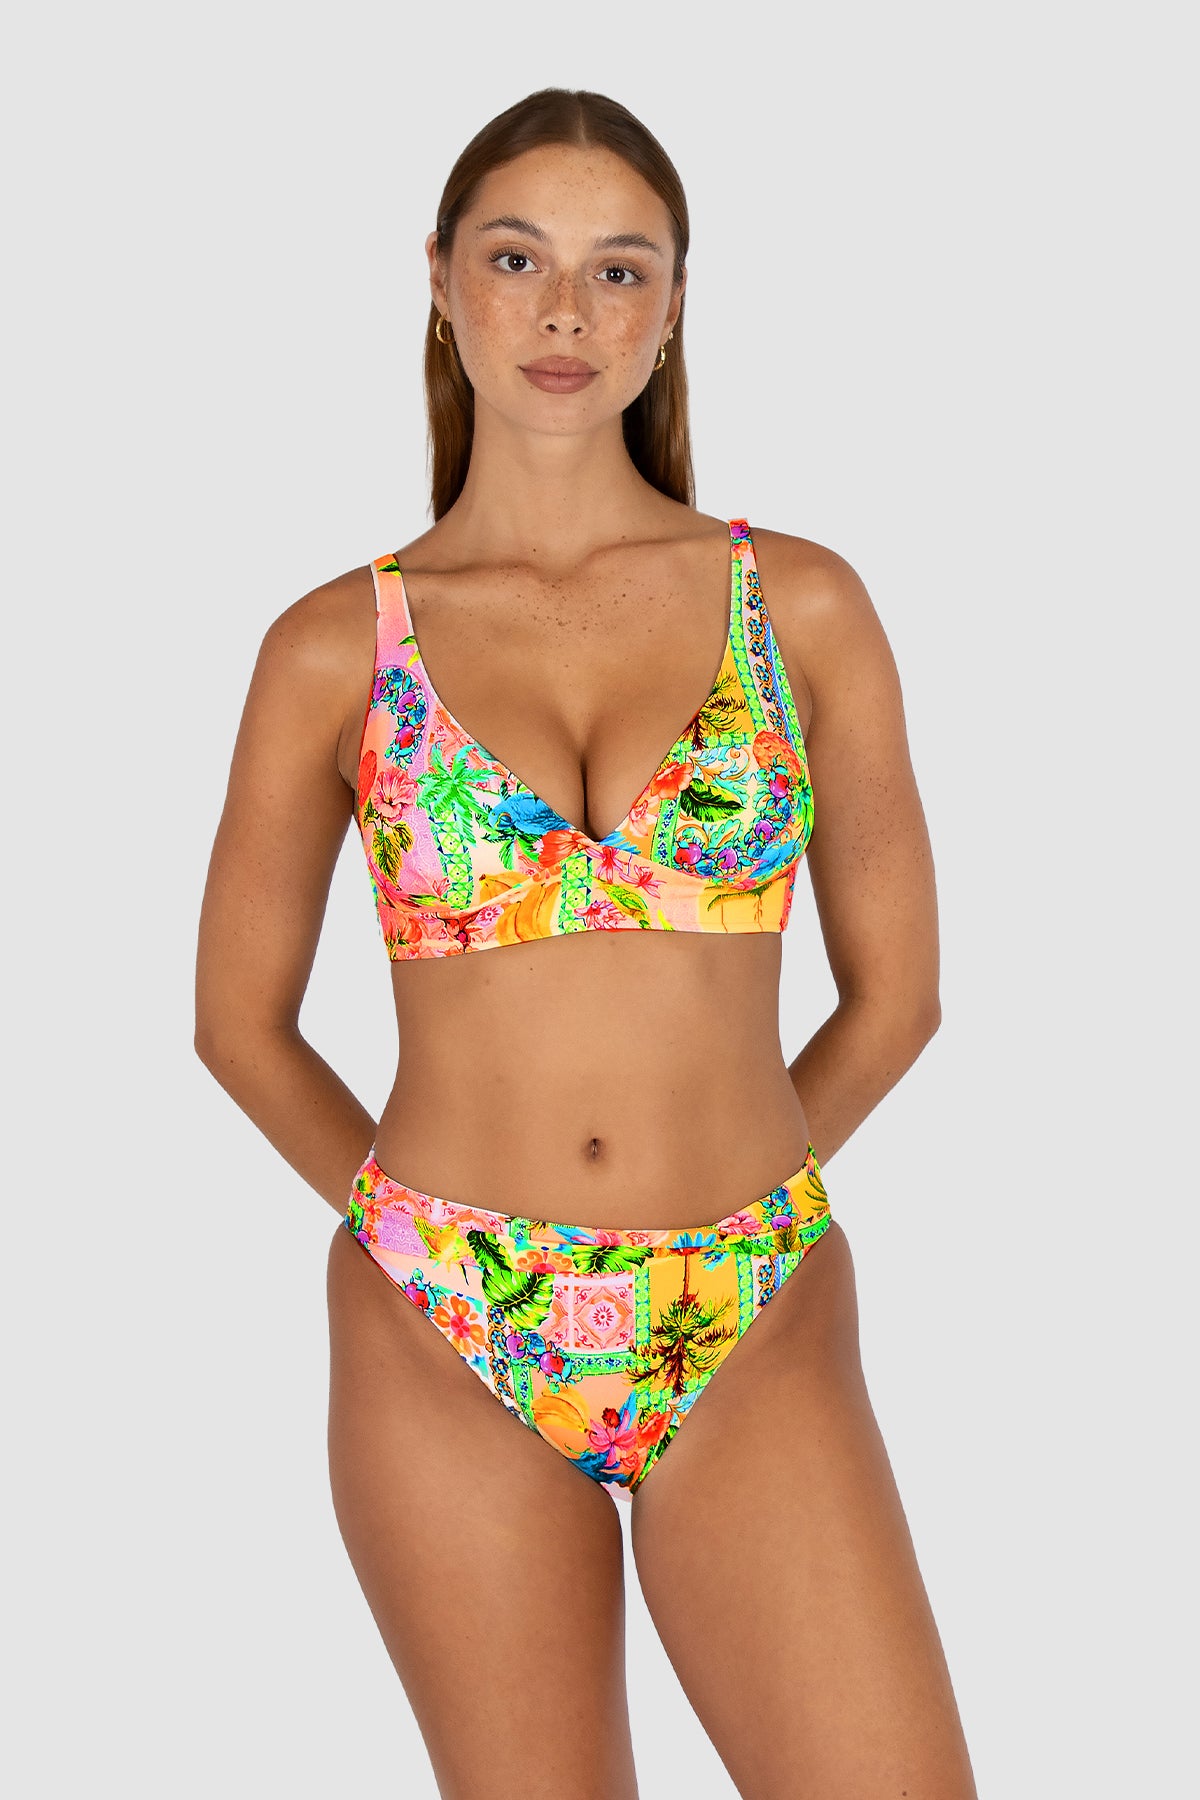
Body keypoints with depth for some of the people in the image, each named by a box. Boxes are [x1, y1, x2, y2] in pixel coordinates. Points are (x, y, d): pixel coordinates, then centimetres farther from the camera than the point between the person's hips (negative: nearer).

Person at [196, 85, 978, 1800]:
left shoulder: (803, 606, 2)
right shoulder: (336, 646, 2)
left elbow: (893, 986, 8)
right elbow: (241, 1017, 11)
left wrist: (709, 1199, 12)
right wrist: (438, 1222, 11)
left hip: (753, 1337, 0)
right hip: (443, 1346, 0)